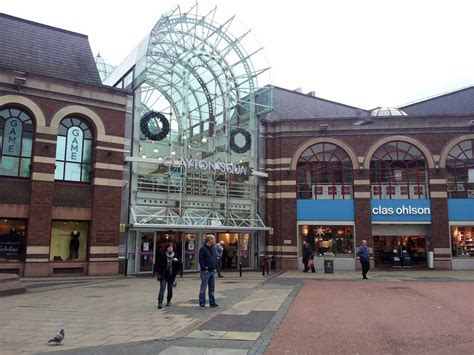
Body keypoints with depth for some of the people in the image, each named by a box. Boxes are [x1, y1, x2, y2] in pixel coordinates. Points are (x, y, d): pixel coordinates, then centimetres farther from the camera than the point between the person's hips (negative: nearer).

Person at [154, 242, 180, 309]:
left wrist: (177, 261, -14)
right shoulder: (162, 255, -5)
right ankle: (160, 303, -12)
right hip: (163, 275, -3)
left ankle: (168, 301, 28)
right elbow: (157, 264, -3)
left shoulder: (174, 255, 5)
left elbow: (179, 265, 6)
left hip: (171, 275, 4)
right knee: (162, 288, -12)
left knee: (170, 288, 12)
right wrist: (158, 273, -8)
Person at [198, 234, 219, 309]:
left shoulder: (213, 248, 12)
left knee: (212, 288, 12)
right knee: (203, 288, 0)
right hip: (205, 272, -7)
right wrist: (204, 268, -16)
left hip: (212, 271, 7)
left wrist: (215, 267, 8)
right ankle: (202, 304, 6)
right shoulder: (203, 249, -11)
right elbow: (201, 260, -14)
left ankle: (212, 303, 19)